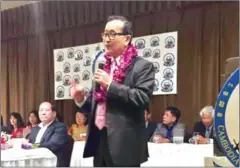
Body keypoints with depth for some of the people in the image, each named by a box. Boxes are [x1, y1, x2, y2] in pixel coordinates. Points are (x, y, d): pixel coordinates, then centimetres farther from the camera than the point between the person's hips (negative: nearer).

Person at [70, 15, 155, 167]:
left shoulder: (142, 66, -5)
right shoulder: (103, 67, 16)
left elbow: (143, 98, -19)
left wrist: (110, 85, -20)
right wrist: (81, 99, 0)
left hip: (124, 144, -7)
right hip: (100, 140, 7)